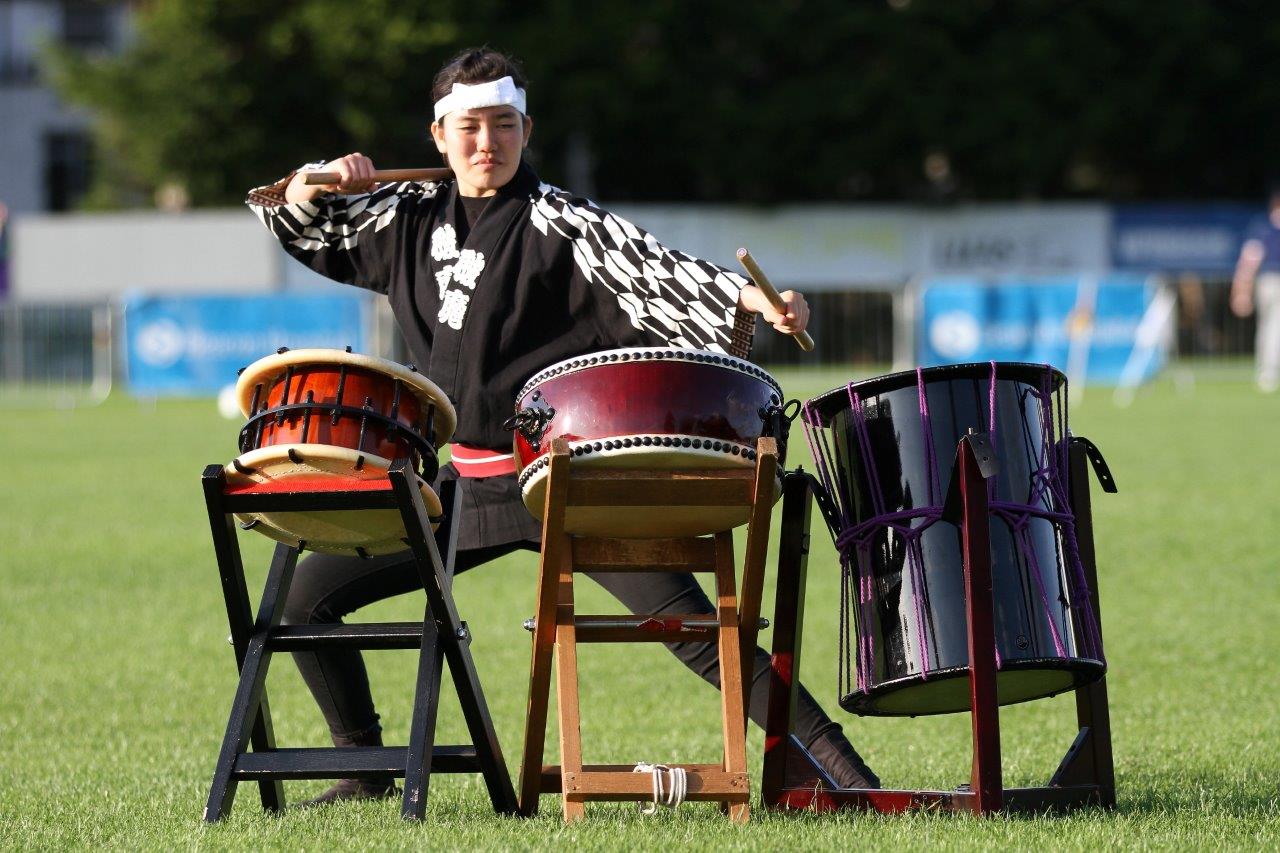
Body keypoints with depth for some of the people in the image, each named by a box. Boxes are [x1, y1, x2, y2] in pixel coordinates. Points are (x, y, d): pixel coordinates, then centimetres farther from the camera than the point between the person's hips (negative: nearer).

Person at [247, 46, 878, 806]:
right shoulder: (410, 220, 8)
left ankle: (841, 771, -15)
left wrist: (754, 300, -39)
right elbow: (293, 217, 17)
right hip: (462, 483, 6)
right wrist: (320, 181, -6)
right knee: (308, 596, 6)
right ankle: (366, 774, 20)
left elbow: (655, 270, -22)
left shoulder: (561, 225, -9)